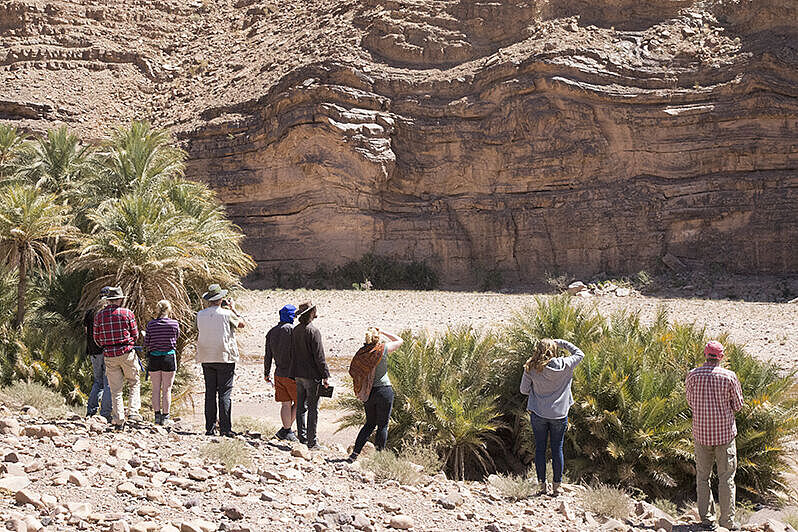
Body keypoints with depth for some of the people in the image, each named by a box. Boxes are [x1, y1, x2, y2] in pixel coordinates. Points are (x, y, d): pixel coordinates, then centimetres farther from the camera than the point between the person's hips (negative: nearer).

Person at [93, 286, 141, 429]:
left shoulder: (99, 315, 4)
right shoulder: (127, 313, -4)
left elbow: (96, 338, 8)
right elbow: (135, 335, 1)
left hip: (109, 356, 2)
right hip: (127, 353, -2)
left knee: (115, 390, 7)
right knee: (134, 383, 14)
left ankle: (119, 421, 4)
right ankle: (134, 412, 0)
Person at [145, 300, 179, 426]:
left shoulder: (151, 324, -5)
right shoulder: (174, 324, -7)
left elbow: (146, 343, -1)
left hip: (153, 358, 1)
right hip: (169, 357, -1)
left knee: (156, 389, 10)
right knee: (167, 389, 5)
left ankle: (157, 416, 11)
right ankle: (165, 417, 7)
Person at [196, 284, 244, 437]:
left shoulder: (200, 315, 1)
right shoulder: (227, 314, -9)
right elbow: (241, 324, 6)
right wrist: (232, 309, 19)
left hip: (206, 359, 4)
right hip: (225, 358, -4)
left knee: (210, 393, 8)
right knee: (225, 393, -1)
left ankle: (209, 428, 7)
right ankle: (225, 428, -4)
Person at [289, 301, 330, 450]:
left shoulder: (295, 330, 6)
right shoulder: (313, 331, -16)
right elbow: (319, 356, -16)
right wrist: (325, 375, -11)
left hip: (298, 375, 7)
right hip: (312, 376, -7)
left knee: (301, 407, 12)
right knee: (313, 409, -2)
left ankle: (302, 439, 17)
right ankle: (312, 442, -2)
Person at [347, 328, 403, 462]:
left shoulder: (361, 353, 2)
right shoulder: (383, 349, -9)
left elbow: (353, 372, 6)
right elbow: (399, 341, 5)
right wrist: (383, 332, 6)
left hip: (367, 393, 5)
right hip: (384, 391, -5)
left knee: (370, 423, 18)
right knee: (383, 425, 6)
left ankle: (354, 453, 13)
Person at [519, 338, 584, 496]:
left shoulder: (531, 369, -8)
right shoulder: (565, 365, -7)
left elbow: (524, 390, 2)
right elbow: (579, 354, 11)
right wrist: (561, 343, 11)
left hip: (538, 413, 0)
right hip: (559, 414, 0)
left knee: (540, 449, 8)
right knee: (557, 449, 7)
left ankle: (543, 485, 9)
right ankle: (557, 486, 9)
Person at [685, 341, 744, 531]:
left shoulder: (693, 375, -5)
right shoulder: (729, 376, -10)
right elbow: (738, 405, 0)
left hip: (701, 432, 1)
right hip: (725, 433, -1)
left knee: (702, 477, 11)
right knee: (726, 478, 7)